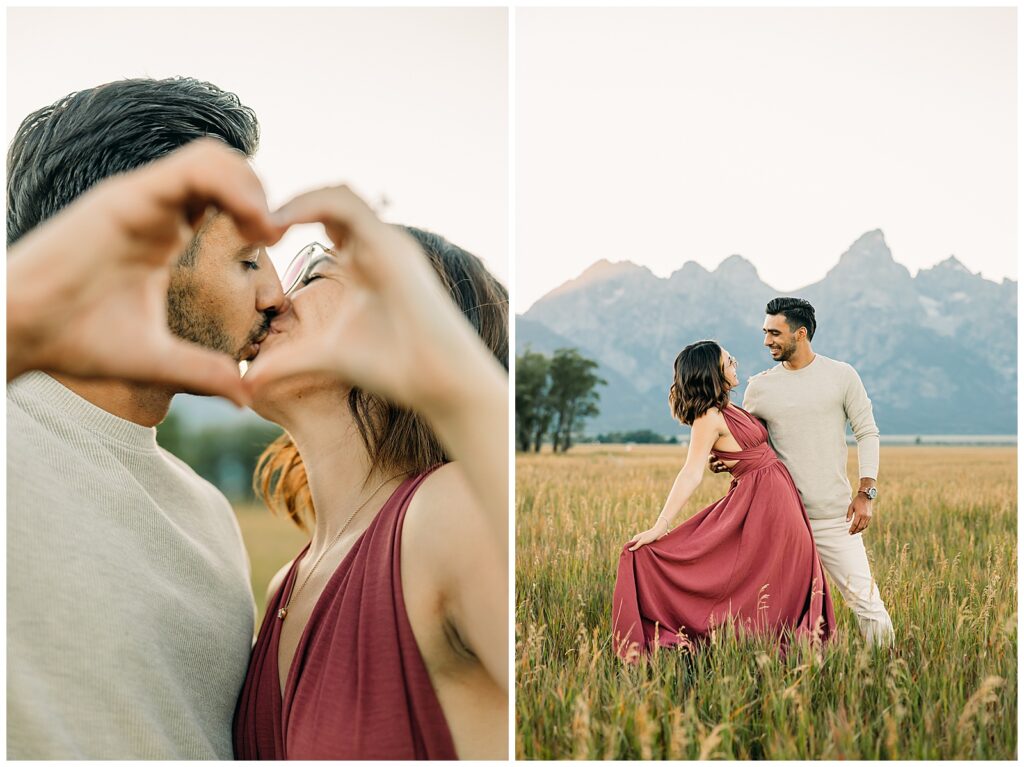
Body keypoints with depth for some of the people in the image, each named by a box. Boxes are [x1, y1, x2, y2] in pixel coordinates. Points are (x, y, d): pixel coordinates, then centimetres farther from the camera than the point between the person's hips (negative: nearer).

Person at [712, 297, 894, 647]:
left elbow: (867, 433, 4)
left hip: (835, 516, -2)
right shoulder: (759, 387, 6)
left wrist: (866, 493, -5)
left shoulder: (841, 376, 2)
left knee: (865, 599, -4)